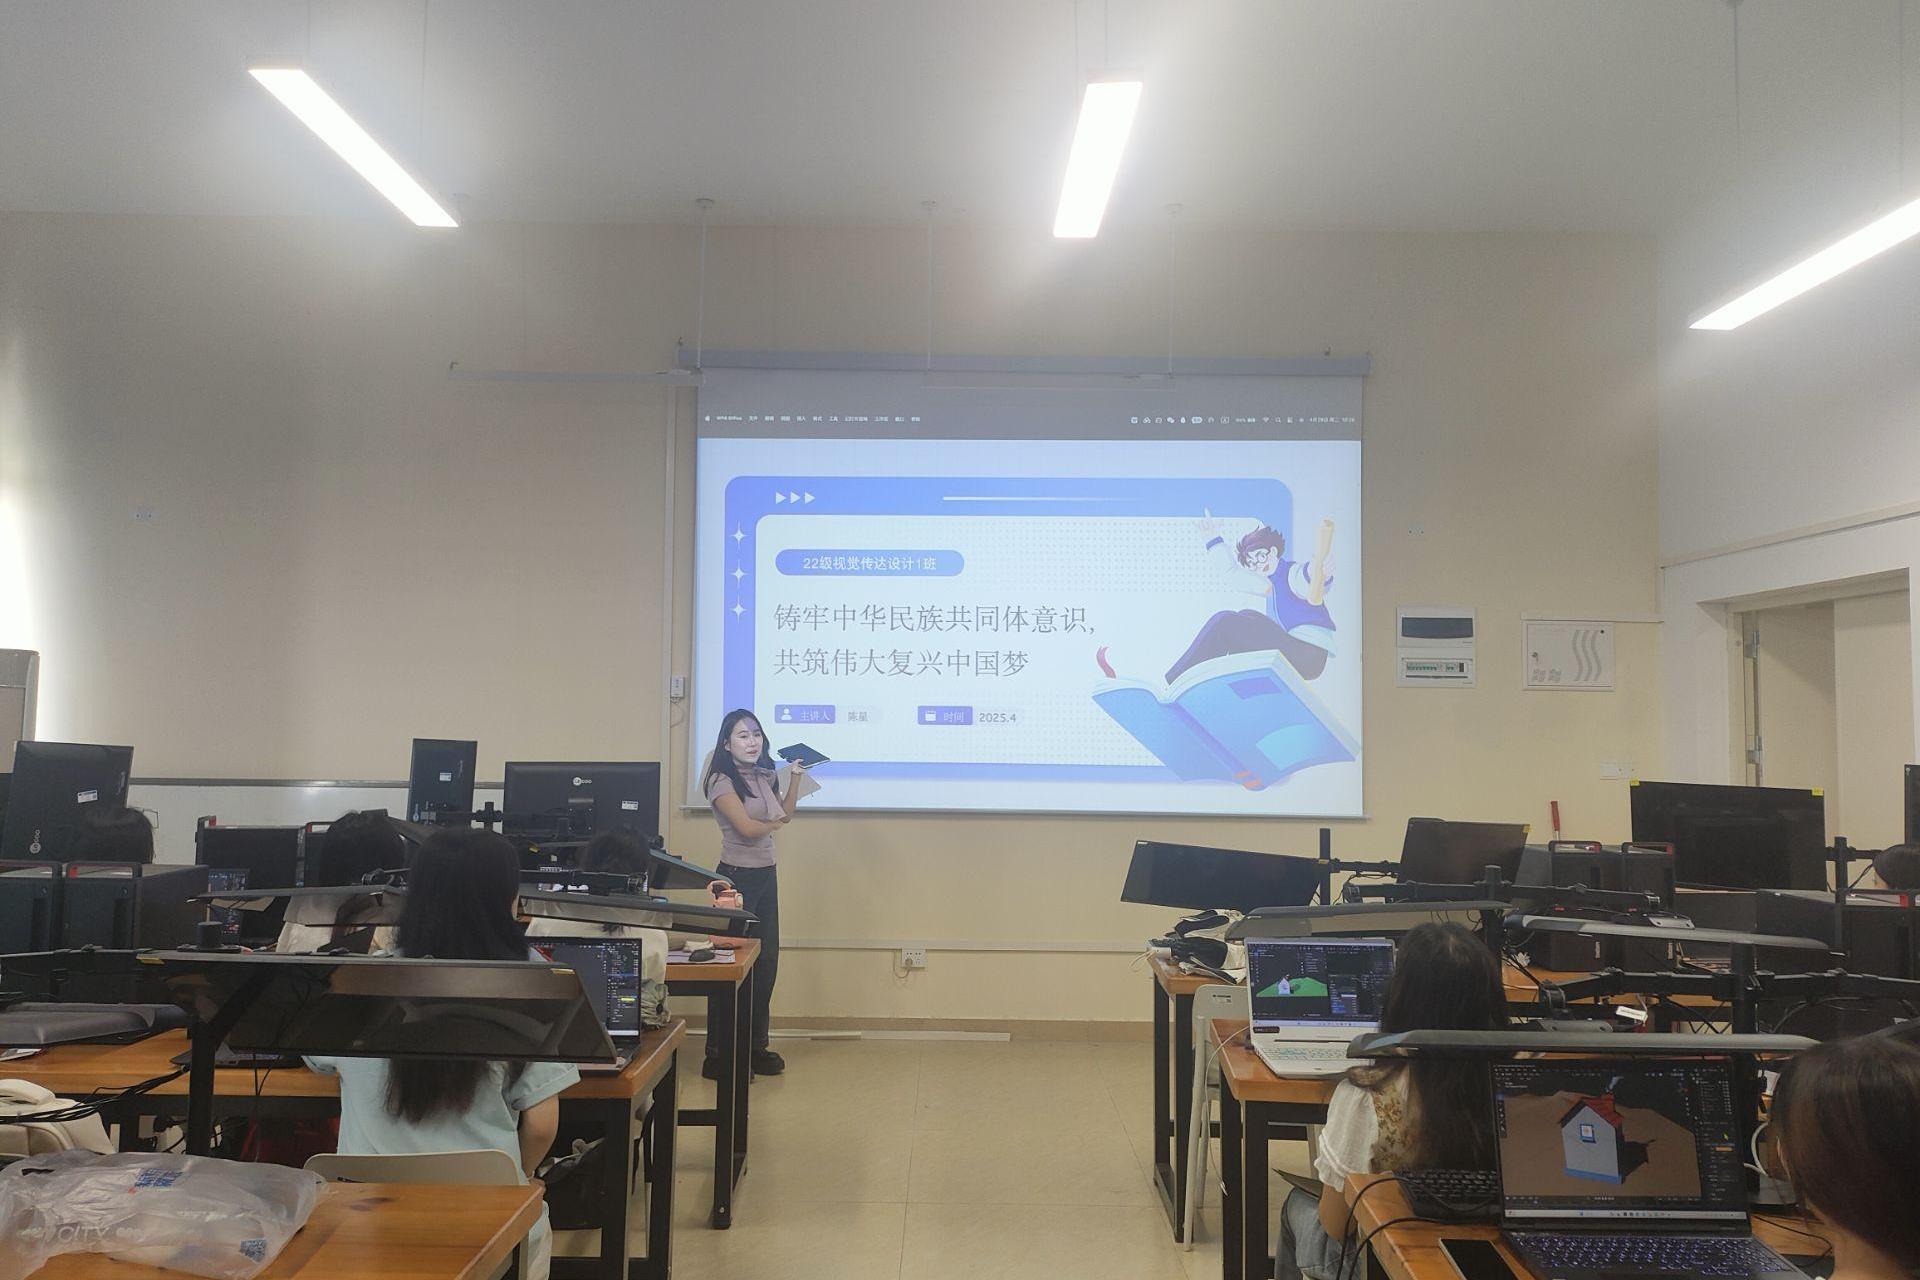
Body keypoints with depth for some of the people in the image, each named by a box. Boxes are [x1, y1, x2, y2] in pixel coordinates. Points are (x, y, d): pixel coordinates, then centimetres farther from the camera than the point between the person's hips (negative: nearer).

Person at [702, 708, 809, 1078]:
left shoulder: (763, 777, 10)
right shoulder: (722, 781, -13)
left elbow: (785, 814, 22)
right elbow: (747, 828, -19)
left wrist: (796, 778, 14)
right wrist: (773, 824, 0)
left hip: (766, 875, 8)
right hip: (737, 876, -8)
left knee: (767, 961, 11)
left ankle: (756, 1047, 22)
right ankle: (717, 1057, 3)